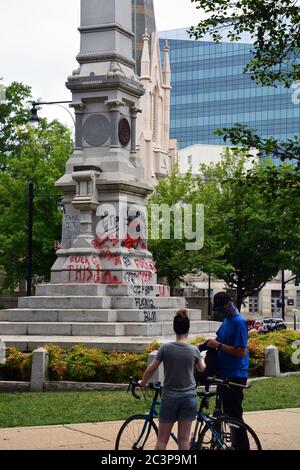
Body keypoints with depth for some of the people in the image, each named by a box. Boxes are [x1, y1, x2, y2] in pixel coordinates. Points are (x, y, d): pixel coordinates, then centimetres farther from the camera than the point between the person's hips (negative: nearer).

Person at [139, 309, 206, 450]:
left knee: (162, 439, 6)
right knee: (184, 439, 5)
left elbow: (151, 369, -5)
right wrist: (201, 358, 36)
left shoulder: (165, 348, -9)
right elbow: (201, 369, 14)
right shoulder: (194, 350, -4)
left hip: (169, 398, -1)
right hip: (189, 398, 1)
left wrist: (142, 383, 13)